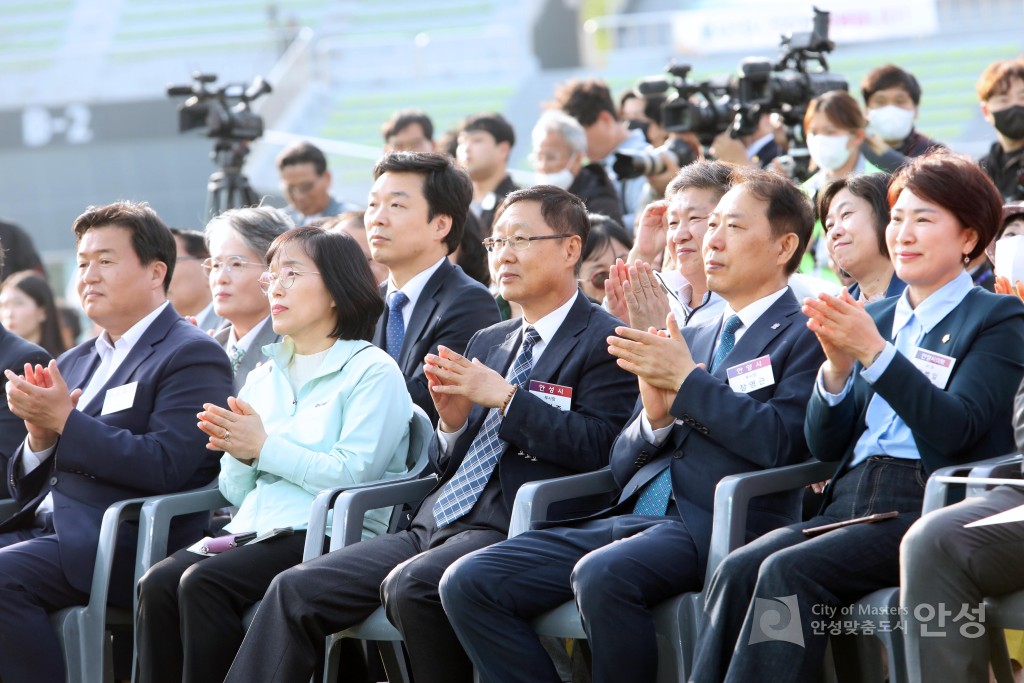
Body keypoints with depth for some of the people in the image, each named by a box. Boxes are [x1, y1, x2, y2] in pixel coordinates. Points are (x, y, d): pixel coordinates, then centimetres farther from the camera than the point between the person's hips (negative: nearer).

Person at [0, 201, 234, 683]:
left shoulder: (192, 357, -2)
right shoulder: (75, 363, 23)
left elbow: (165, 467, -16)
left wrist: (66, 423, -16)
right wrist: (39, 433, -1)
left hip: (128, 544, -8)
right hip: (49, 532, 8)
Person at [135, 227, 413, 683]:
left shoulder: (373, 372, 1)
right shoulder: (264, 379, 22)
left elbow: (352, 475, -12)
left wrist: (265, 448, -10)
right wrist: (237, 452, 1)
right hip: (252, 528, 7)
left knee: (203, 582, -30)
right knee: (157, 584, -22)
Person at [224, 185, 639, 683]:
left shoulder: (602, 341, 0)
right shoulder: (488, 342, 23)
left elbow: (597, 449, -14)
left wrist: (505, 396, -14)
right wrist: (452, 421, 1)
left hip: (508, 531, -8)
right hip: (434, 527, 8)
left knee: (409, 585, -35)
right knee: (295, 590, -8)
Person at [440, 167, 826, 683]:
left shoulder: (804, 337, 5)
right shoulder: (692, 339, 26)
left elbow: (781, 444, -12)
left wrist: (687, 380, -8)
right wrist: (655, 417, 0)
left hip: (716, 526, -7)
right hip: (629, 518, 8)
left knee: (601, 575, -38)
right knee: (467, 582, -11)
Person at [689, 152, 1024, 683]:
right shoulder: (875, 317, 22)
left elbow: (954, 429, -11)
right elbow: (824, 445, 17)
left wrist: (874, 352, -18)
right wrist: (837, 366, -3)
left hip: (928, 506, -6)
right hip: (850, 501, 6)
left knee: (790, 572, -30)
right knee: (737, 570, -22)